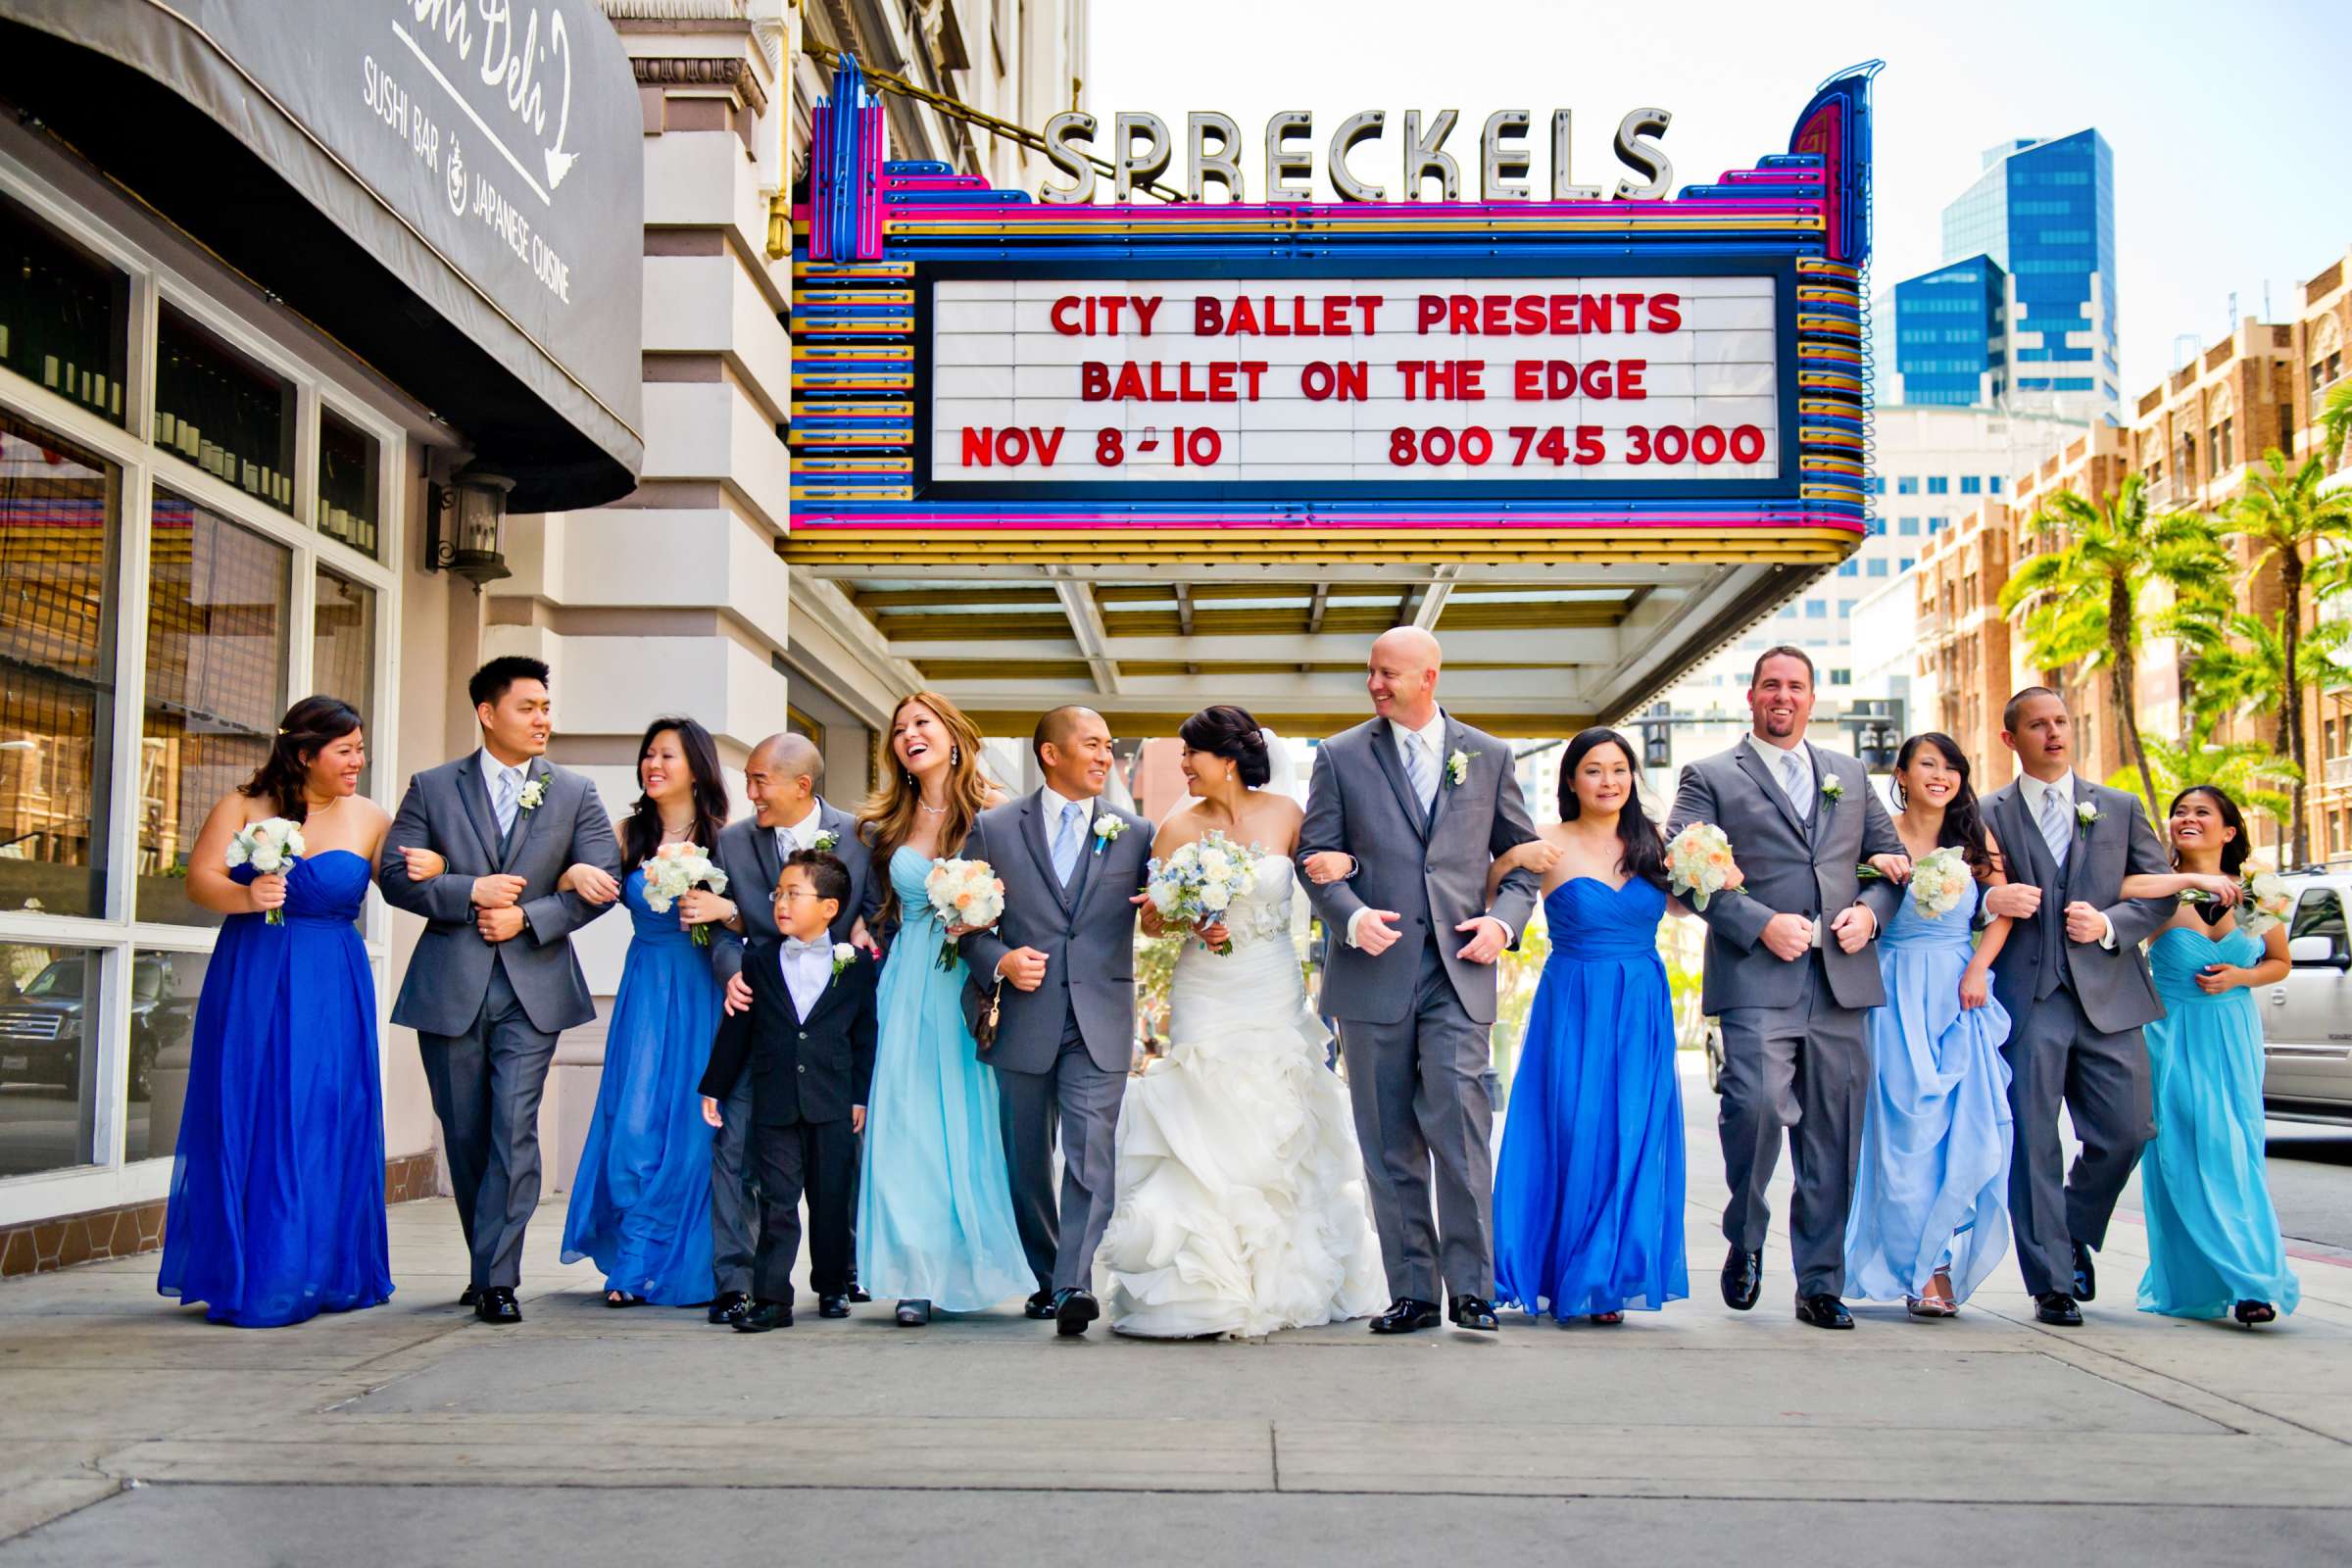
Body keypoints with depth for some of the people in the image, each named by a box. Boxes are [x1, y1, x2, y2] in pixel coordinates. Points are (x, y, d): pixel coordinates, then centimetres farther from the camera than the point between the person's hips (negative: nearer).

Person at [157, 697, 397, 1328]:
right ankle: (239, 1278, 12)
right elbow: (199, 879, -3)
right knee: (244, 1125, 2)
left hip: (331, 992, 0)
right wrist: (248, 896, -23)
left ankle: (313, 1278, 7)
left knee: (321, 1129, -1)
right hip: (249, 984, 0)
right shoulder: (244, 806, 3)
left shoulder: (369, 820, 6)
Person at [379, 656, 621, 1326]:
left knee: (514, 1132, -10)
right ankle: (488, 1265, 24)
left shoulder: (575, 793, 7)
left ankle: (497, 1278, -5)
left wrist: (528, 916, -11)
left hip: (533, 988, -1)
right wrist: (470, 891, -13)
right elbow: (394, 875, 0)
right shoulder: (432, 788, 7)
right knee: (465, 1137, 9)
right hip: (449, 988, 1)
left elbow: (602, 881, 0)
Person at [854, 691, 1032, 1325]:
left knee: (968, 1120, 1)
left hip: (971, 983, -3)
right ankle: (919, 1275, 2)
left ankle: (972, 1266, 15)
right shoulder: (888, 821, 10)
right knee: (908, 1123, -2)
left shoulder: (993, 808, -2)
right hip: (908, 985, 3)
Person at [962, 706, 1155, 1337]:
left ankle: (1074, 1285, -17)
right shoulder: (993, 828, 4)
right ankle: (1045, 1277, 28)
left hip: (1102, 1023, -1)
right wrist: (998, 961, -13)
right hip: (1025, 1020, 1)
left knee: (1091, 1154, -13)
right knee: (1026, 1161, 11)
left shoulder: (1136, 833, 7)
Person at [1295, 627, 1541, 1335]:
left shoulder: (1488, 756, 10)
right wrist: (1352, 917, -14)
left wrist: (1504, 920, -2)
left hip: (1459, 971, -1)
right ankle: (1412, 1291, 14)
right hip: (1375, 974, 1)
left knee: (1460, 1127, -12)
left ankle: (1472, 1289, -1)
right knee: (1390, 1145, 5)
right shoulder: (1340, 756, 7)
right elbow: (1316, 856, 4)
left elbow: (1523, 855, 16)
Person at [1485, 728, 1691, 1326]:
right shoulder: (1552, 844, -5)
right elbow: (1483, 896, -8)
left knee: (1632, 1141, 4)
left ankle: (1607, 1281, 17)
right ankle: (1567, 1280, 15)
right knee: (1574, 1137, -1)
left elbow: (1679, 906, 20)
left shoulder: (1649, 843, 6)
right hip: (1574, 1007, -3)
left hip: (1642, 1012, 4)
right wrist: (1511, 859, -24)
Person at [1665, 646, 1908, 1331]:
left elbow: (1892, 857, 22)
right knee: (1756, 1105, -21)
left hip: (1841, 981, 4)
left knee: (1832, 1139, 5)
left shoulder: (1849, 776, 21)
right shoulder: (1710, 777, 7)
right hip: (1757, 980, -4)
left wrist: (1871, 910, 0)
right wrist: (1762, 924, -14)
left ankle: (1820, 1286, 16)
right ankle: (1744, 1241, 5)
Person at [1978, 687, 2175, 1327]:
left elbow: (2162, 891, 11)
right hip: (2026, 998, -2)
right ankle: (2052, 1283, 6)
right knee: (2032, 1143, -3)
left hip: (2107, 993, 2)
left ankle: (2075, 1235, 27)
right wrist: (1989, 900, -15)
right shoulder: (1986, 814, 8)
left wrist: (2109, 924, -7)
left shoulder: (2121, 808, 15)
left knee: (2126, 1131, 0)